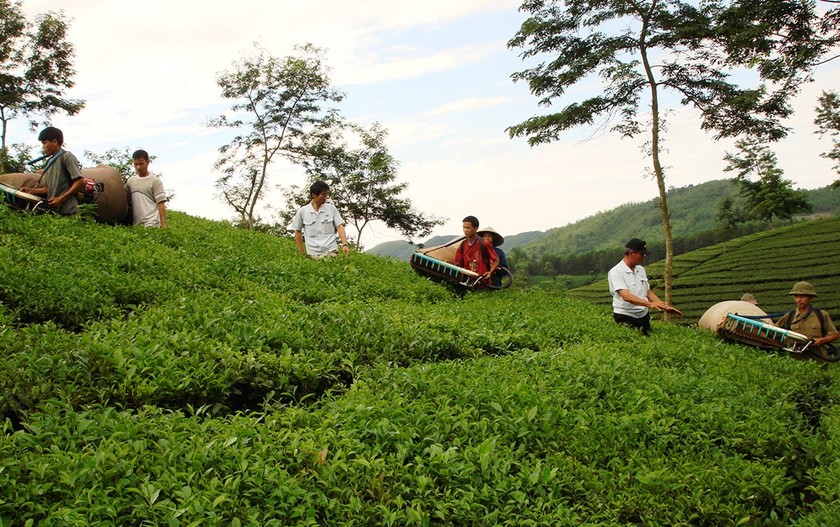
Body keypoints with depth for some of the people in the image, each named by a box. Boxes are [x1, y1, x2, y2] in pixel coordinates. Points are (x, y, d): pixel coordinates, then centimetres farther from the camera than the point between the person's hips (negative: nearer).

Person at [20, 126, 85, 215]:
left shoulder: (67, 157, -5)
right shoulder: (49, 161, 18)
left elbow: (80, 182, -13)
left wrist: (61, 199, -15)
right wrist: (32, 190, 4)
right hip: (51, 209, 7)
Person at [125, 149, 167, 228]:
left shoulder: (155, 181, 0)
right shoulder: (130, 181, 15)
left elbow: (161, 204, -5)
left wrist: (163, 225, -12)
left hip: (151, 224, -5)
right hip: (136, 224, 5)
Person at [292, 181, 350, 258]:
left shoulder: (331, 209, 4)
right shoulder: (302, 212, 2)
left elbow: (339, 226, 2)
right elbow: (298, 232, 11)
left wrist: (345, 244, -12)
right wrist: (302, 252, 9)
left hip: (331, 251, 0)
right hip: (313, 254, 0)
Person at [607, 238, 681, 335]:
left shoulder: (641, 270, 11)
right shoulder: (615, 272, -13)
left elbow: (648, 292, 18)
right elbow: (626, 296, -25)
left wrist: (665, 307, 6)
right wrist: (650, 304, -35)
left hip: (644, 316, 7)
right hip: (625, 317, -6)